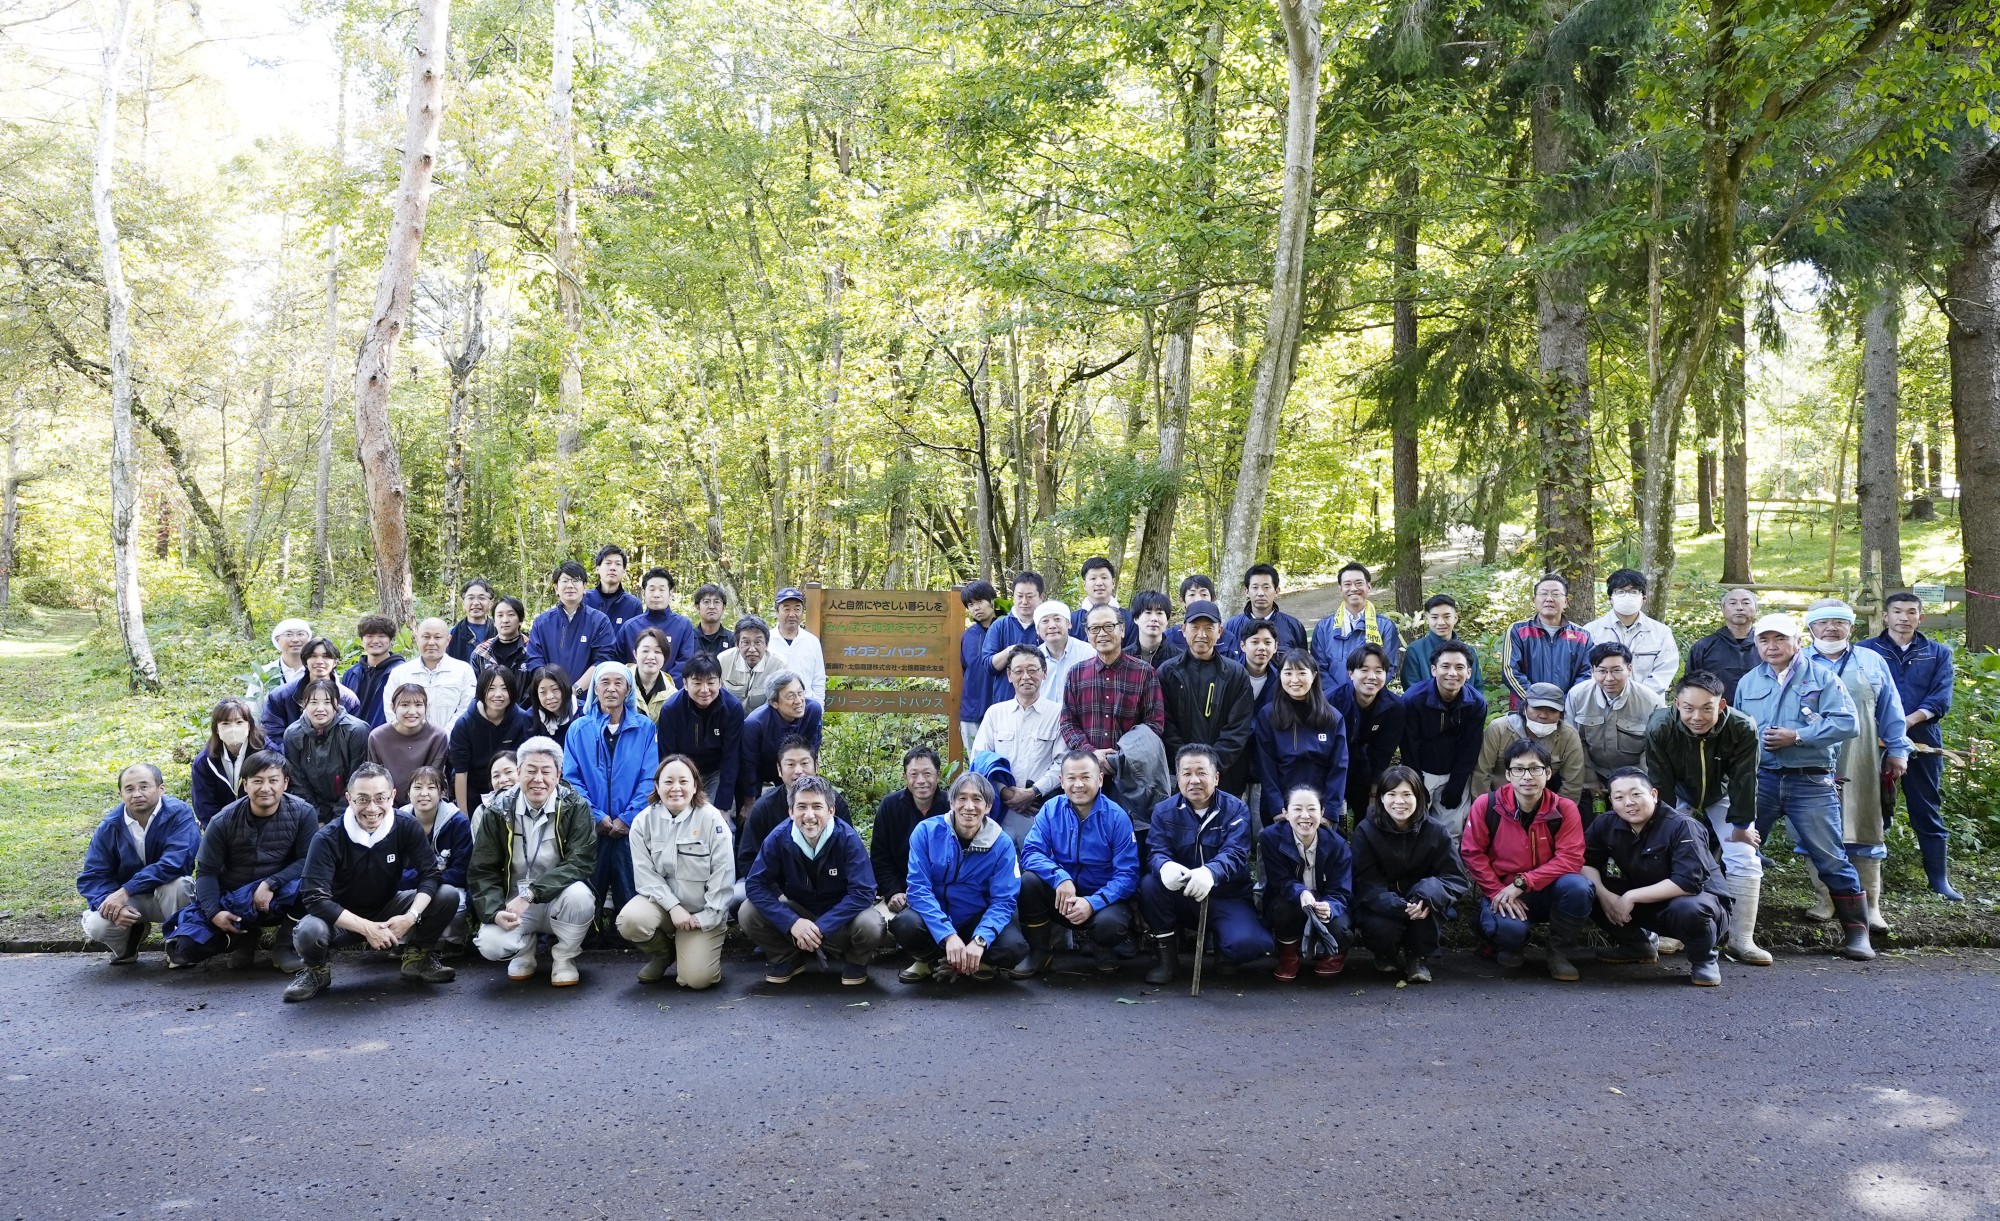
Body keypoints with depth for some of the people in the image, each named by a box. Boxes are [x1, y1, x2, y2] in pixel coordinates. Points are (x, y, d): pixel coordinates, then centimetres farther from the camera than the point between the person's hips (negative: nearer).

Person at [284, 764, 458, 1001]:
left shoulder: (407, 827, -15)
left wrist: (411, 916, -33)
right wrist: (366, 928, -35)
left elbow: (432, 874, -15)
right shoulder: (328, 839, -22)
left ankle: (418, 959, 4)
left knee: (448, 896, -20)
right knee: (308, 933, -36)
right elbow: (315, 897, -28)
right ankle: (316, 971, 1)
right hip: (342, 918, -2)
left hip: (389, 910, 2)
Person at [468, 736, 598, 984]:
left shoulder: (575, 807, -10)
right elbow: (482, 871, -3)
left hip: (559, 900, -1)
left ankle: (565, 957, -4)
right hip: (514, 902, 1)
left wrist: (530, 893, -30)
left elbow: (580, 862, -19)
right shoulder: (498, 810, -5)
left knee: (578, 894, -35)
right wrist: (495, 912, -23)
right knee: (490, 945, -28)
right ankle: (524, 948, 11)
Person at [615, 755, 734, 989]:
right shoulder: (643, 821, -6)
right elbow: (645, 875, -10)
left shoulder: (712, 819, -12)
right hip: (662, 900, 2)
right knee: (630, 921, -31)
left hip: (702, 910, -2)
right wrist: (673, 907, -20)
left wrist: (707, 918, -15)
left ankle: (701, 948, 19)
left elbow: (723, 876, -12)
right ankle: (662, 953, 4)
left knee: (696, 979, -19)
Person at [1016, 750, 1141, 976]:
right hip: (1062, 896, 3)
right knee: (1029, 880, -26)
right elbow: (1031, 852, -14)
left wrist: (1093, 903, -30)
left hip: (1104, 897, -2)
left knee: (1109, 924, -35)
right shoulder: (1051, 809, -6)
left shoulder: (1117, 817, -12)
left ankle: (1102, 947, 5)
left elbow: (1127, 875, -15)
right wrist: (1060, 878, -33)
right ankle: (1040, 950, -3)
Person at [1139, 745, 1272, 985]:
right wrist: (1166, 866, -40)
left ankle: (1212, 941, 9)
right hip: (1181, 899, 2)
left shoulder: (1236, 810, -6)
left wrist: (1210, 872, -47)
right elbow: (1156, 852, -12)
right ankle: (1166, 954, -8)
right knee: (1150, 883, -29)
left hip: (1226, 897, -2)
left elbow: (1234, 854, -22)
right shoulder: (1164, 811, 1)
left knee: (1248, 944, -30)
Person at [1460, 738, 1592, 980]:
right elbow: (1471, 853, -6)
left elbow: (1570, 859, -16)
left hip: (1547, 891, 2)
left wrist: (1521, 883, -23)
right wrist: (1498, 893, -15)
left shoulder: (1564, 809, -9)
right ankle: (1509, 947, 8)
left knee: (1578, 886, -32)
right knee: (1508, 928, -35)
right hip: (1502, 893, -1)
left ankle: (1559, 953, -5)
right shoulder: (1486, 805, -10)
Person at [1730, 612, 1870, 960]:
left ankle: (1856, 932, 8)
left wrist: (1797, 736, -15)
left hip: (1811, 783, -3)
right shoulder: (1747, 682, 13)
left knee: (1830, 859, -3)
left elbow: (1847, 723, -9)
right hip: (1759, 780, 4)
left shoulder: (1822, 677, 1)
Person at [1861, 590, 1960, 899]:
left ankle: (1939, 880, 12)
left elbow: (1941, 698, -3)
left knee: (1927, 811, 6)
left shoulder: (1939, 653, 10)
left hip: (1923, 743, 1)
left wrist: (1908, 721, -20)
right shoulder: (1864, 650, 6)